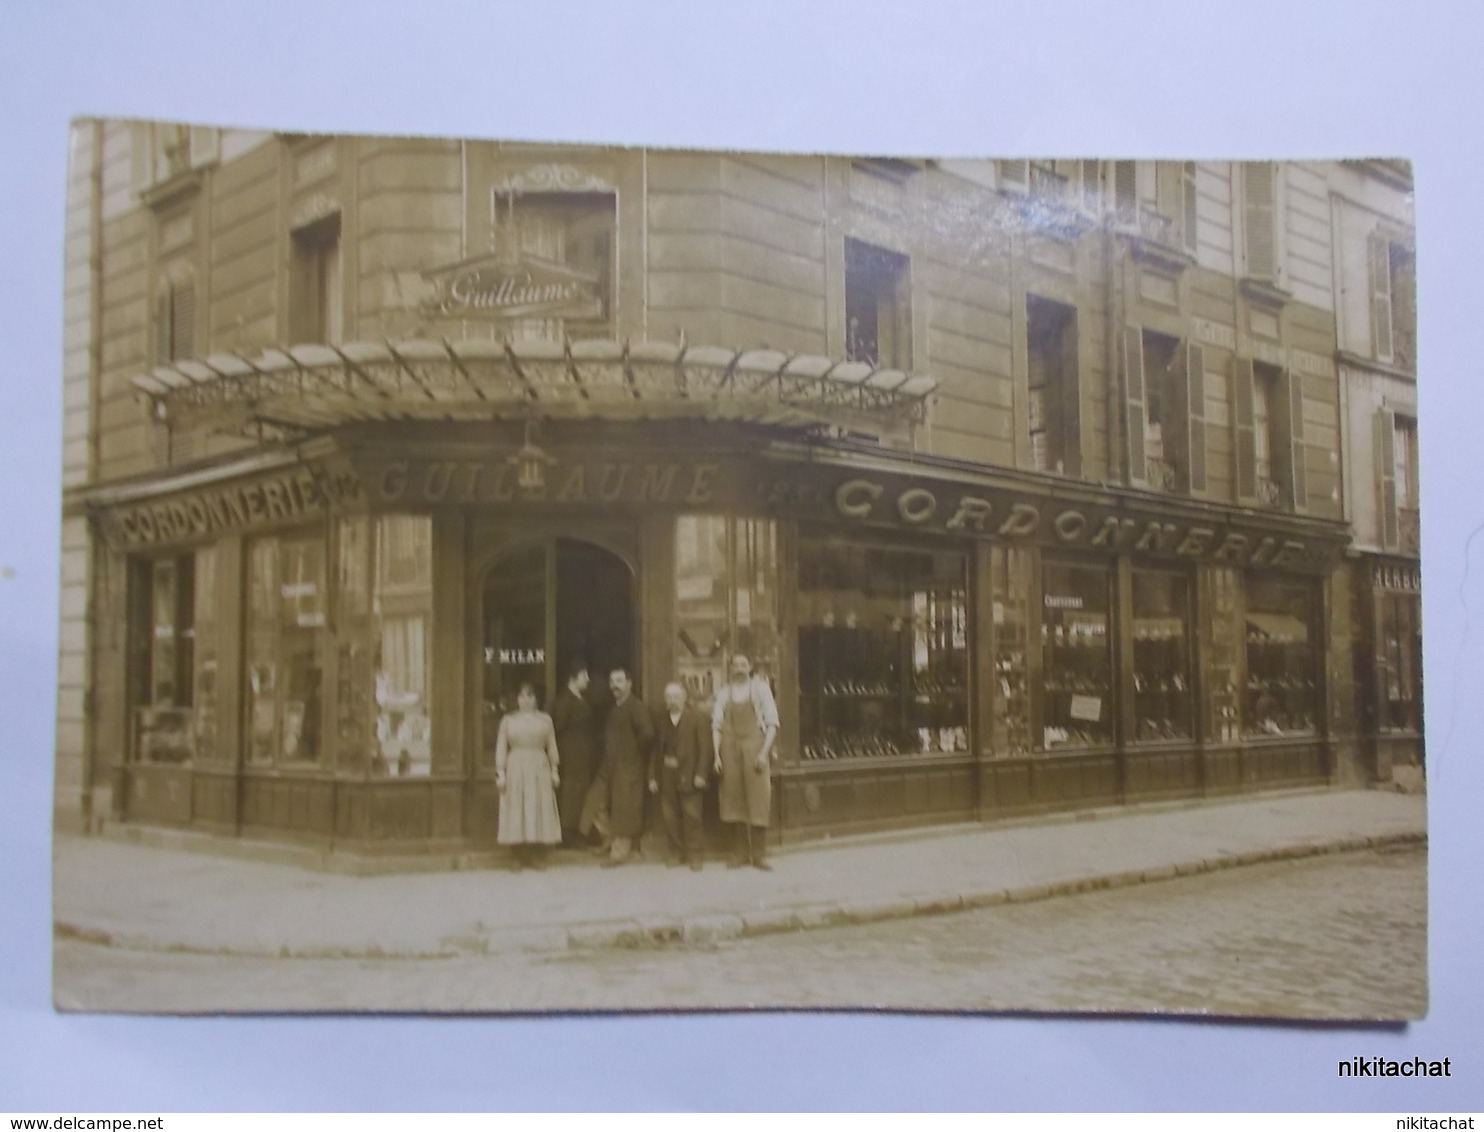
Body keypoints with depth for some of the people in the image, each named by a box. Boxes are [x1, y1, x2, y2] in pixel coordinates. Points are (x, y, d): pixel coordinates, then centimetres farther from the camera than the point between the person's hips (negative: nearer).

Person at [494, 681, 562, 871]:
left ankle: (538, 856, 8)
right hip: (516, 770, -1)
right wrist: (500, 772, -4)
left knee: (539, 812, 0)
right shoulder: (508, 720, 6)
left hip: (539, 770, 1)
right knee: (516, 812, -2)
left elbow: (552, 746, 9)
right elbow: (501, 748, 3)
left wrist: (554, 770, 4)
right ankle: (517, 857, 3)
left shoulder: (545, 719, 8)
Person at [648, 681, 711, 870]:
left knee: (691, 816, -4)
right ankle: (674, 854, 14)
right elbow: (655, 749, 9)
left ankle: (694, 855, 5)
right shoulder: (662, 721, 10)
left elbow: (704, 747, -4)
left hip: (689, 775, -3)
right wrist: (653, 776, 4)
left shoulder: (696, 718, 1)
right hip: (667, 775, 3)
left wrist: (700, 773, -12)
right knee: (670, 816, 4)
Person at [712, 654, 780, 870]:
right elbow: (716, 725, 8)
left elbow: (772, 722, 0)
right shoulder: (724, 692, 8)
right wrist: (717, 755, -2)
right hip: (730, 749, 2)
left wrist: (764, 752, -9)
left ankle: (759, 855, 3)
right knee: (734, 802, 3)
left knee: (758, 801, -4)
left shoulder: (760, 688, 3)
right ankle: (740, 854, 12)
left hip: (754, 748, -2)